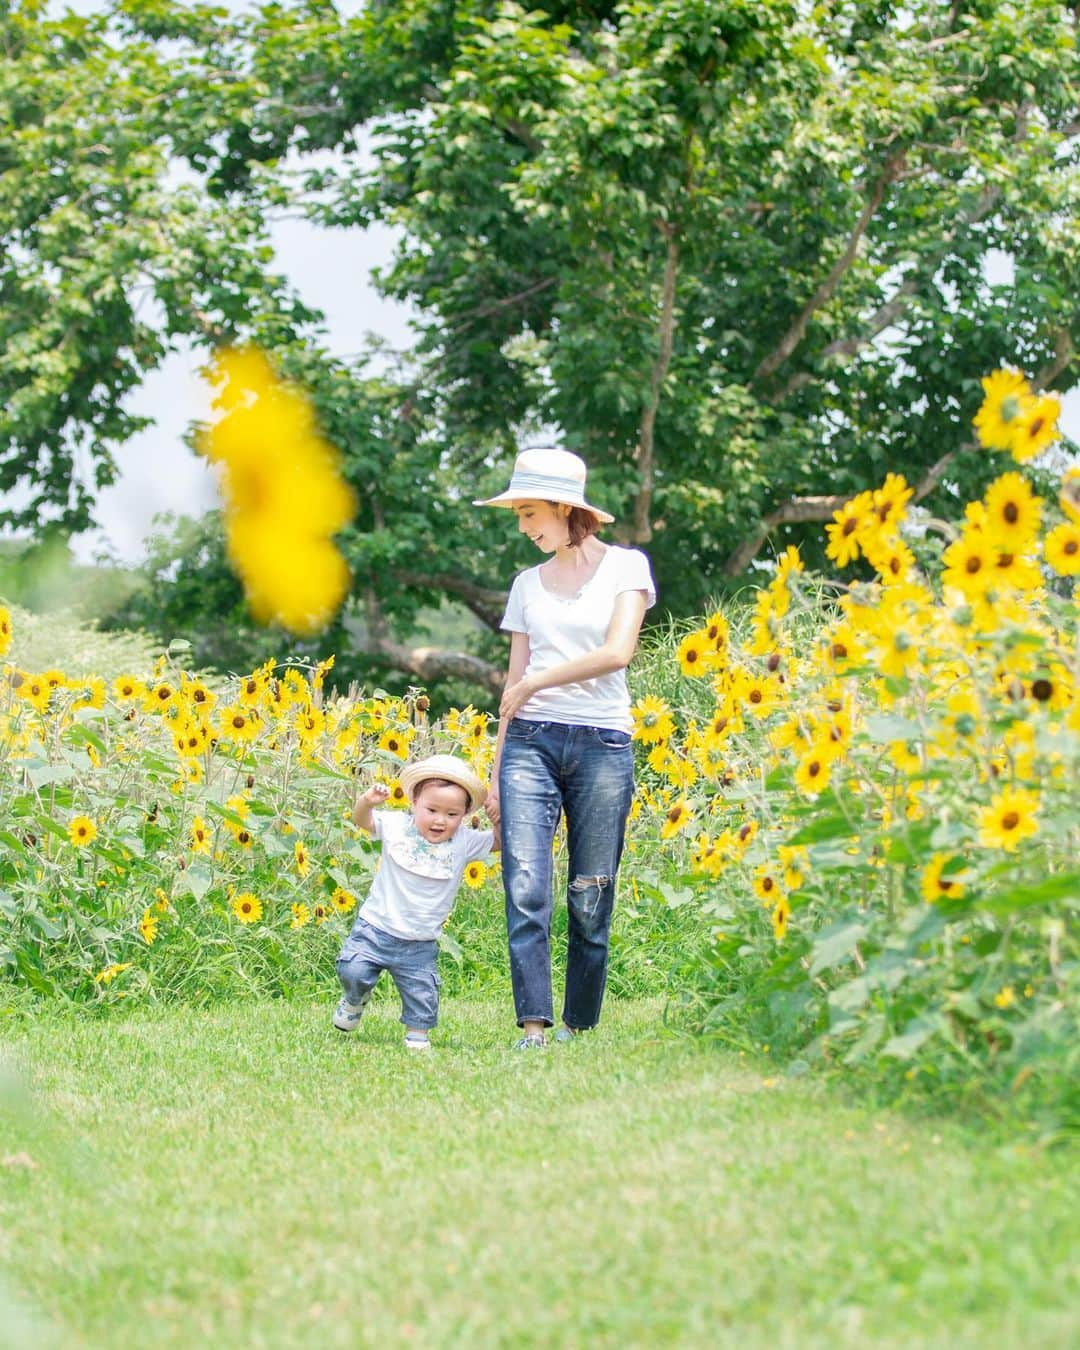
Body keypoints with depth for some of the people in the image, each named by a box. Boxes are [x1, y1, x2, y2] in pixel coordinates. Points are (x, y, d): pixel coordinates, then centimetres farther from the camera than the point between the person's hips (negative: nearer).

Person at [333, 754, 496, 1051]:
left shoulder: (464, 842, -4)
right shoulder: (397, 826, -6)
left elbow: (503, 841, 2)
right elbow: (361, 820, -3)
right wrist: (367, 801, -24)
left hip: (419, 945, 1)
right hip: (376, 928, -1)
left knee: (422, 994, 1)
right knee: (353, 972, -13)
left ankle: (417, 1034, 27)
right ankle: (355, 1000, 21)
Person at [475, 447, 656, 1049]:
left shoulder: (626, 565, 3)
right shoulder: (528, 583, 15)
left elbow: (618, 652, -11)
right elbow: (516, 680, 14)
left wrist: (535, 683, -5)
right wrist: (496, 772, 9)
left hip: (603, 744, -3)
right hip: (530, 743, 3)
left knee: (590, 902, 1)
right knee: (526, 891, -13)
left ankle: (579, 1027, 12)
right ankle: (534, 1029, -16)